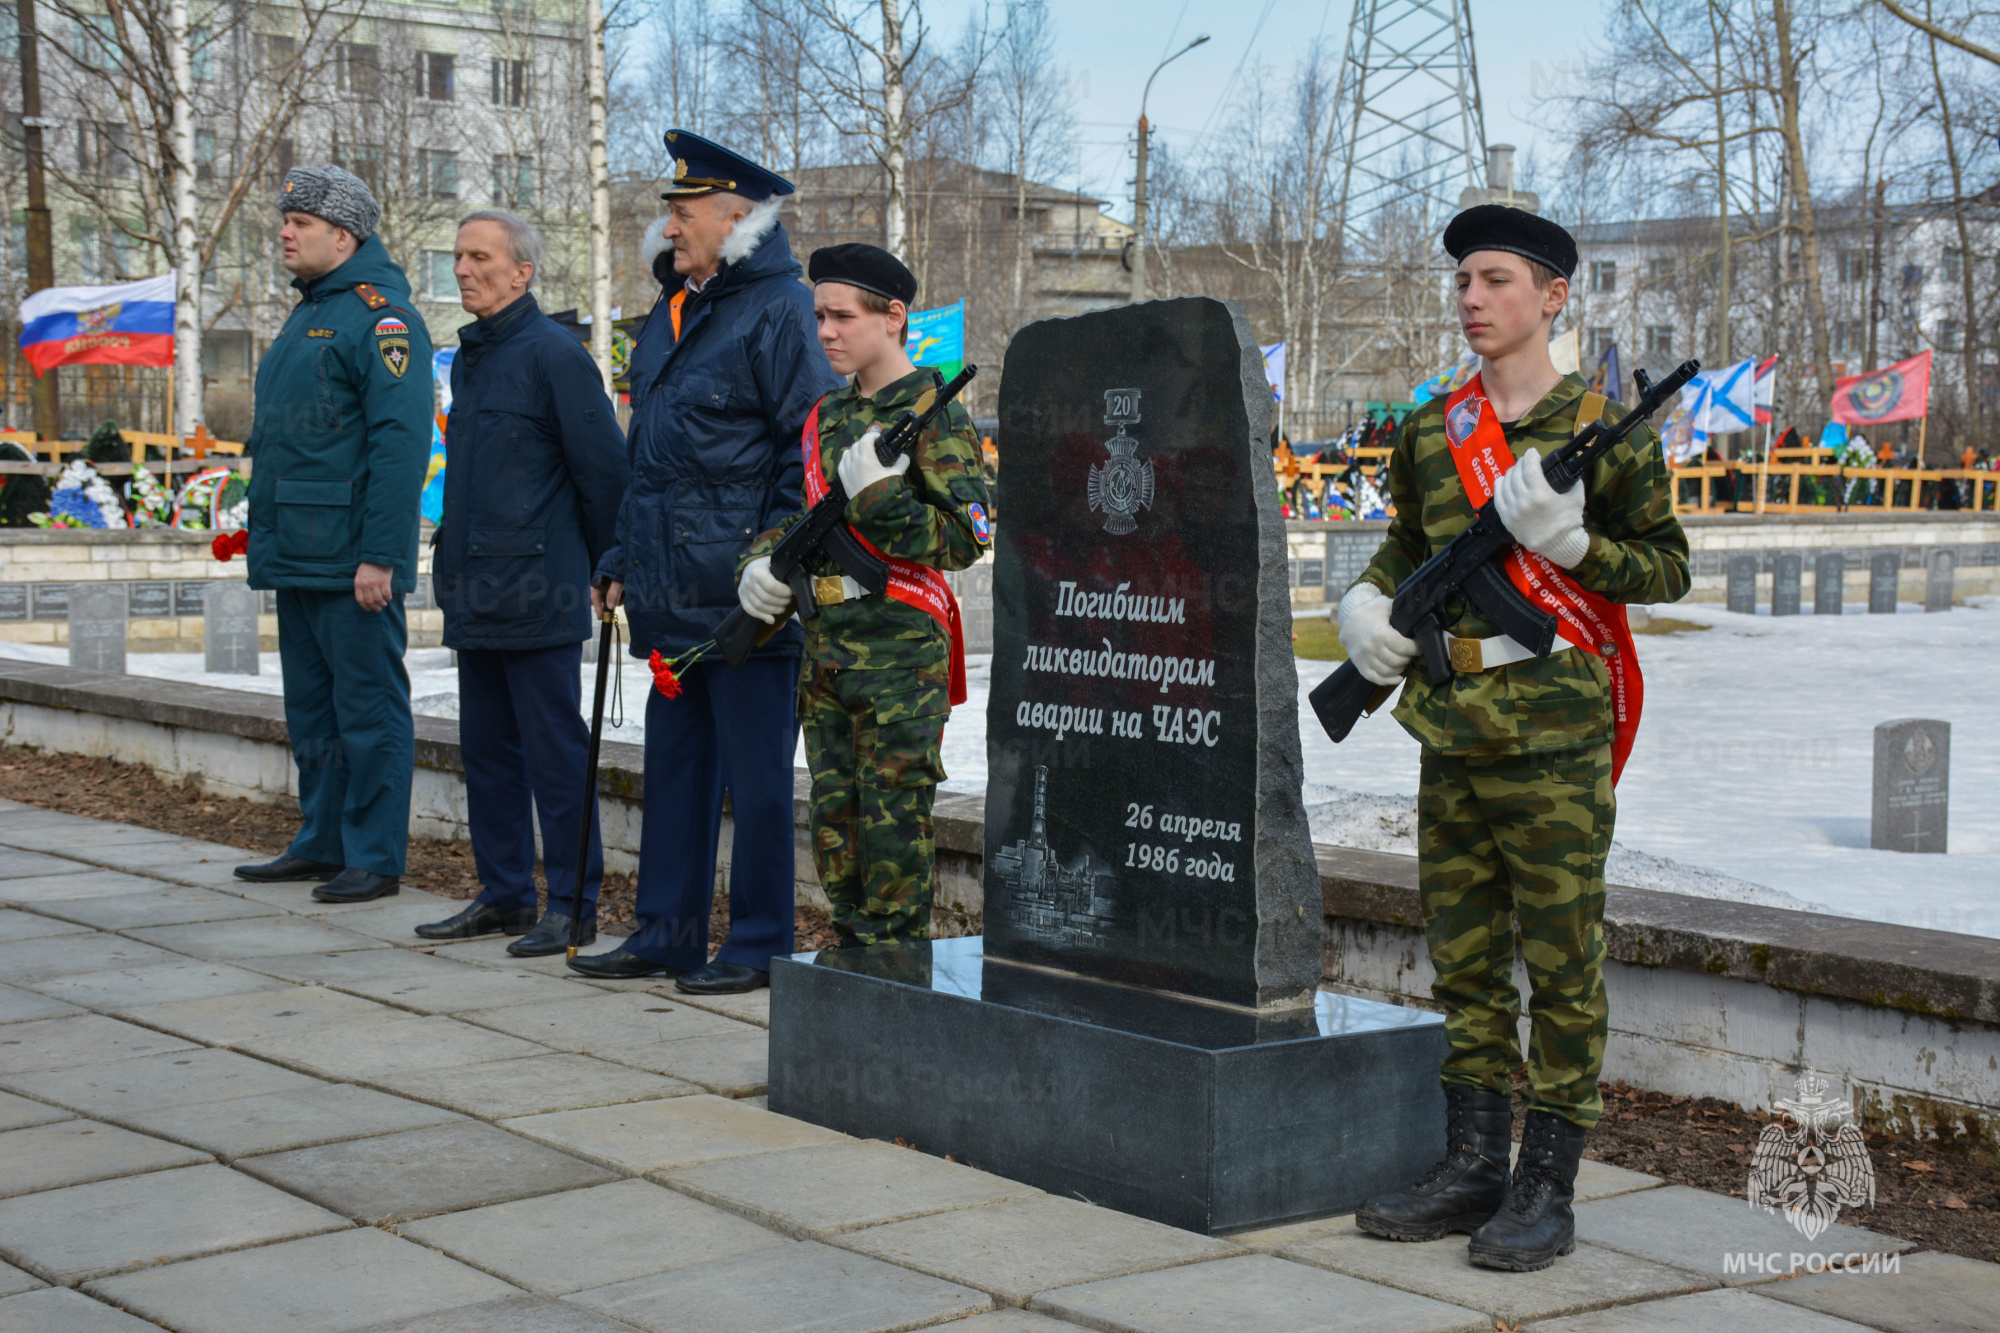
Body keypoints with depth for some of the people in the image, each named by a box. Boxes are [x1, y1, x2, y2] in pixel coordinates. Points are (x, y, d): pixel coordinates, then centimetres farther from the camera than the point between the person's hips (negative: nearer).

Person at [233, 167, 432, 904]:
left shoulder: (380, 316, -12)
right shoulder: (307, 313, 18)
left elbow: (401, 443, -20)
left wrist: (380, 555, -24)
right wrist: (263, 535, 20)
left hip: (351, 560, -10)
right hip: (298, 558, 10)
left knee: (368, 708, -3)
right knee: (310, 707, 15)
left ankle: (375, 858, 3)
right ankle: (322, 843, 25)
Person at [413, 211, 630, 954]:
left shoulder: (554, 355, -11)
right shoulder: (469, 356, 15)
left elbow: (607, 469, -10)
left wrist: (602, 569, -4)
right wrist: (453, 569, 20)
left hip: (539, 599, -9)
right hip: (477, 597, 9)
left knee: (555, 752, -2)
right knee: (487, 748, 13)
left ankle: (573, 905, 5)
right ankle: (504, 894, 23)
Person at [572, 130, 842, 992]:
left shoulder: (777, 310, -9)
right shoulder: (670, 314, 17)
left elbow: (810, 449, -12)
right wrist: (621, 560, 18)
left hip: (746, 598, -9)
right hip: (671, 595, 9)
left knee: (755, 773, 0)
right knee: (674, 761, 13)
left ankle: (760, 946, 8)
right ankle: (668, 933, 22)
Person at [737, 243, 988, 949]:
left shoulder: (931, 413, -8)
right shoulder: (828, 416, 15)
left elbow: (967, 537, -15)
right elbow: (797, 515, 24)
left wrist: (881, 496, -25)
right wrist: (762, 562, 4)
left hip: (899, 651, -7)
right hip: (825, 647, 8)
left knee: (894, 825, -4)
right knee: (834, 824, 11)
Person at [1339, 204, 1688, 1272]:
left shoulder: (1605, 430, -3)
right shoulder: (1429, 433, 12)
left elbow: (1668, 569, -1)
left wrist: (1569, 542, -16)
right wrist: (1366, 600, 6)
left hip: (1557, 738, -5)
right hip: (1451, 734, 6)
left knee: (1560, 964, -1)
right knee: (1463, 961, 11)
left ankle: (1547, 1186, 5)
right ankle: (1470, 1167, 19)